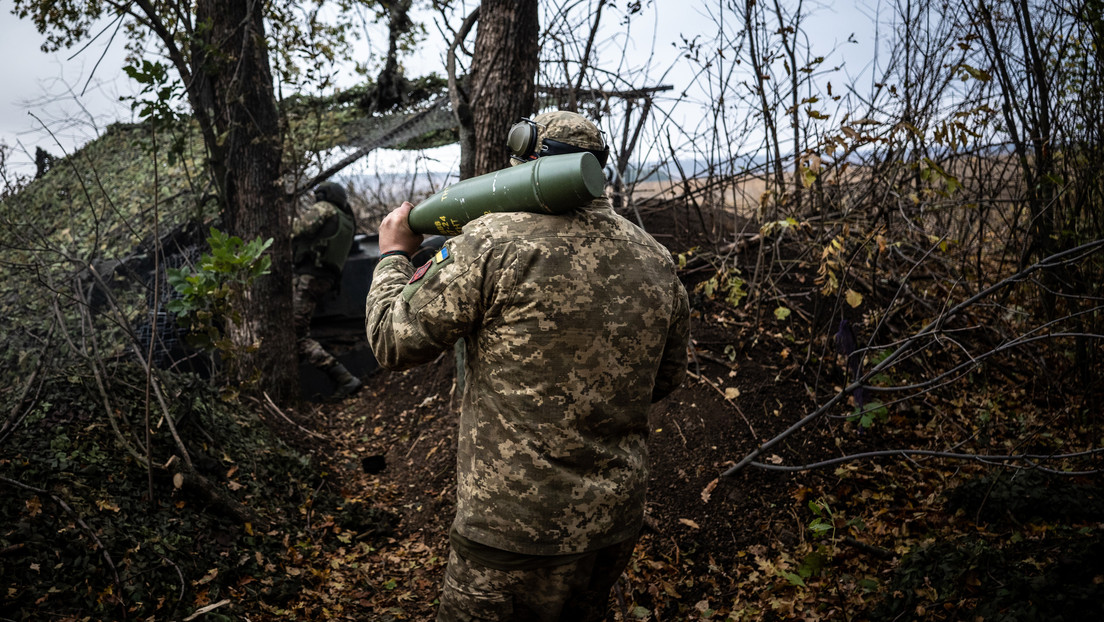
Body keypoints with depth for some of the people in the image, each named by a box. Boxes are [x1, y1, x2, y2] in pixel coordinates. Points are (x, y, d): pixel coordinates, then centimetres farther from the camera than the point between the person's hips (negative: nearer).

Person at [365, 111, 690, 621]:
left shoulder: (493, 241, -16)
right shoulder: (658, 262, 1)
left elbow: (393, 341, -8)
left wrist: (393, 255, 9)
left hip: (515, 532, -6)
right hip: (617, 521, 6)